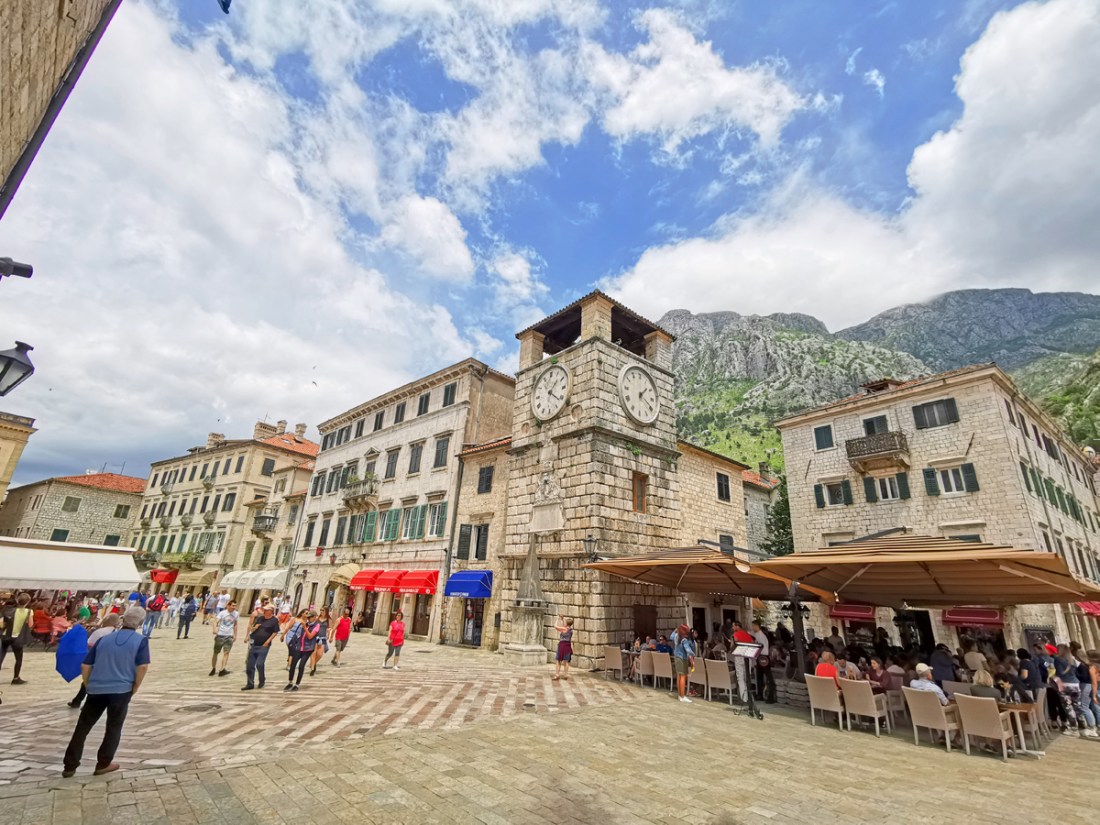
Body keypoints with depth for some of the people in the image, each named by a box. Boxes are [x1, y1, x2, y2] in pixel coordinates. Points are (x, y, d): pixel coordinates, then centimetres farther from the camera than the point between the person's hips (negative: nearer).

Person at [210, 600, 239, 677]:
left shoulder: (236, 614, 3)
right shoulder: (222, 613, -6)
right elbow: (216, 622, -17)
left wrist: (235, 635, 13)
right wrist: (215, 629, -36)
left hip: (229, 636, 1)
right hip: (220, 635, -1)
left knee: (226, 652, -11)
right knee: (216, 652, 11)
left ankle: (223, 670, -16)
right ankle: (213, 668, 29)